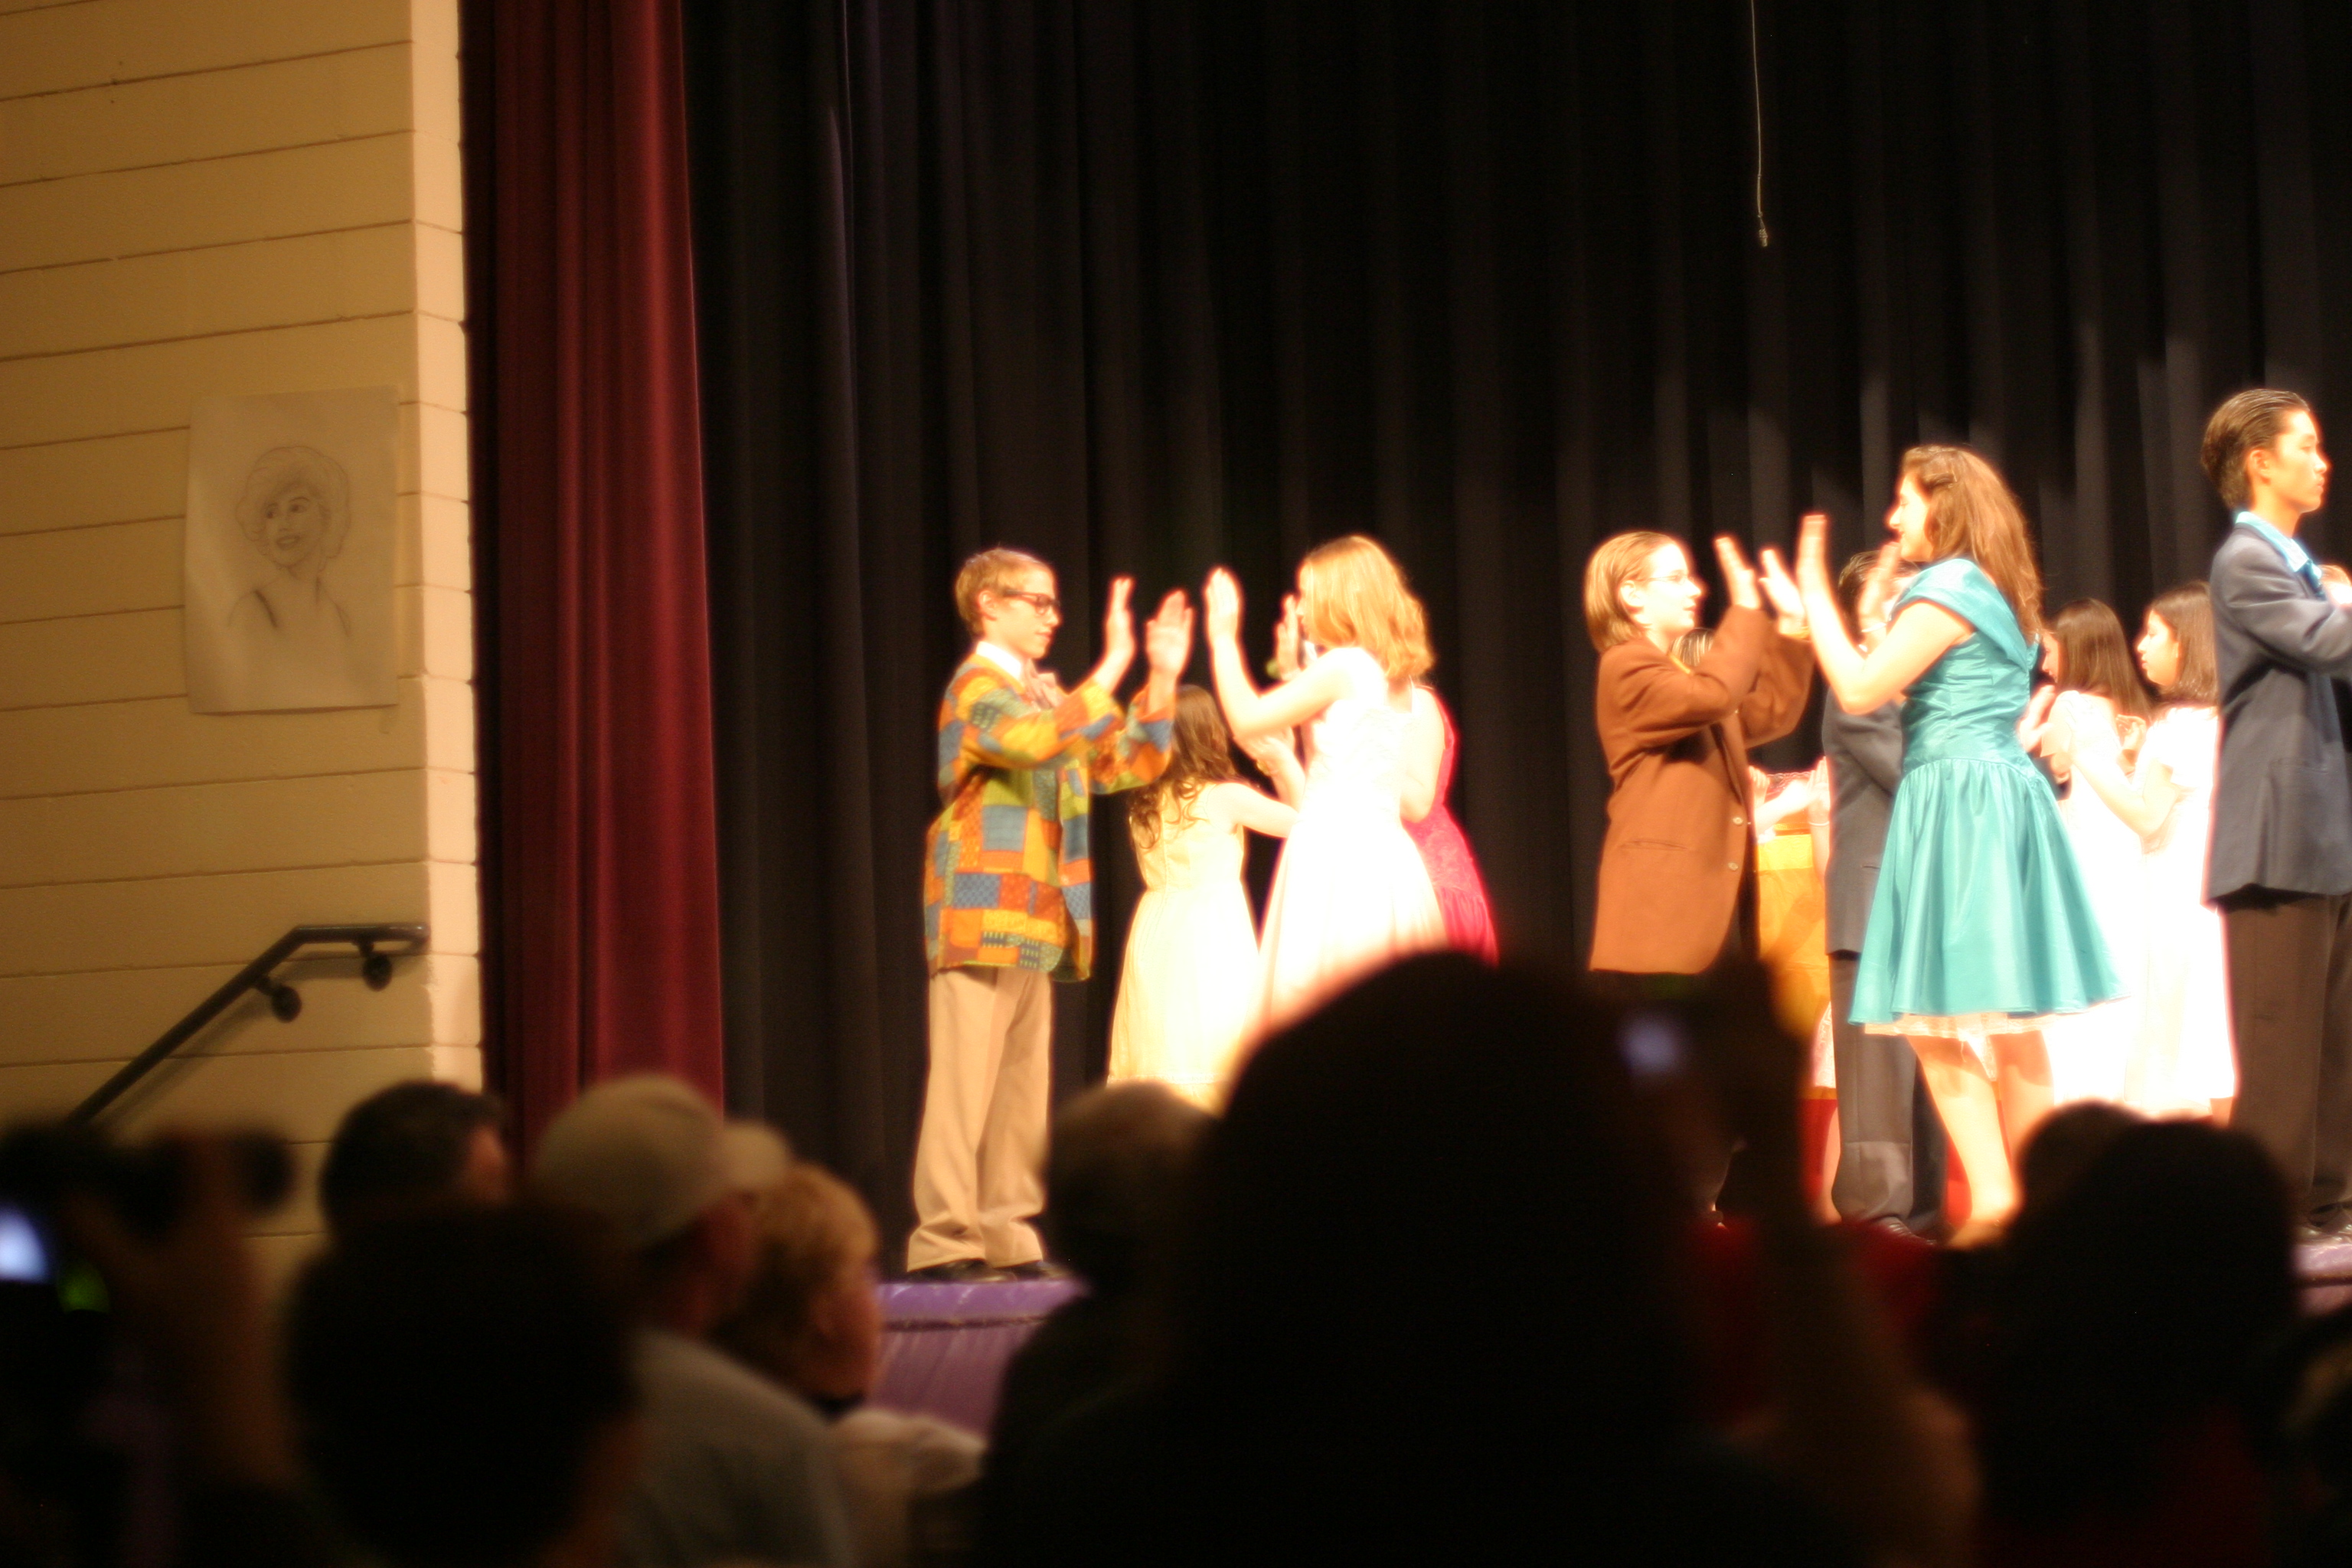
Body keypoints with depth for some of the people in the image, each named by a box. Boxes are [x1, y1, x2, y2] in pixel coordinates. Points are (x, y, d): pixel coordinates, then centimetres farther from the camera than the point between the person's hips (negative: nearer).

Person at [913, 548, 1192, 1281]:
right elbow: (1042, 742, -28)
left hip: (1035, 921, 9)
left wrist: (1162, 678, 9)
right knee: (965, 1081, -10)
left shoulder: (1045, 695, 21)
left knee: (1023, 1083, 8)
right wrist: (1112, 666, -27)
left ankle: (1008, 1235, 12)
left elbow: (1125, 765, 19)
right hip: (980, 912, -9)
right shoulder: (978, 689, -8)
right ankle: (944, 1240, -11)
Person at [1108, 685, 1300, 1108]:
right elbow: (1302, 820, -4)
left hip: (1157, 930, 5)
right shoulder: (1225, 798, -10)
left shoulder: (1143, 801, 4)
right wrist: (1286, 766, 7)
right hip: (1213, 933, -5)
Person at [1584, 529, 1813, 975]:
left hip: (1716, 891, 10)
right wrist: (1746, 611, -18)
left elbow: (1771, 714, 25)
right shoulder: (1627, 667, -8)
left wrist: (1792, 626, 21)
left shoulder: (1683, 673, 25)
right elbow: (1711, 695, -24)